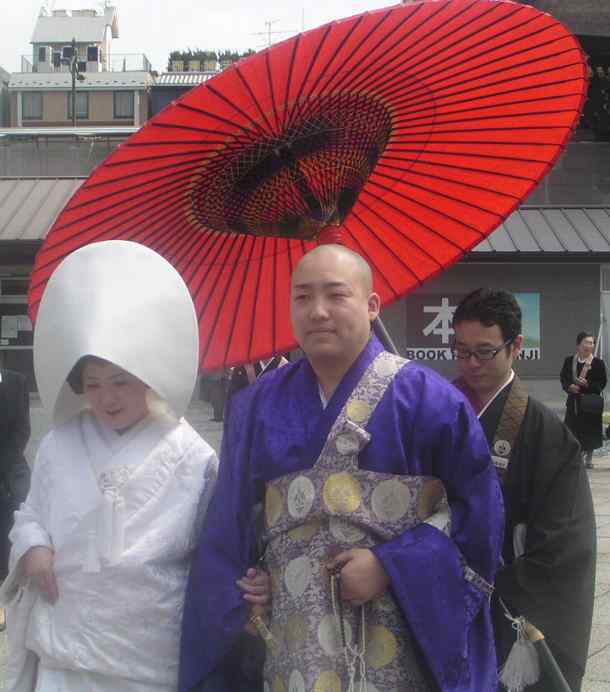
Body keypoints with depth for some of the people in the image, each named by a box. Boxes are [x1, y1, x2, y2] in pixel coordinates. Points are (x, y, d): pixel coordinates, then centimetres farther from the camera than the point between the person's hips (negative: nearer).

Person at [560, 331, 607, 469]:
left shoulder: (598, 363, -4)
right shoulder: (569, 361, 3)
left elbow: (601, 383, -6)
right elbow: (563, 378, 6)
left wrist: (588, 384, -21)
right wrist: (569, 386, -13)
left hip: (592, 402, -2)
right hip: (574, 401, 2)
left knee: (591, 431, 4)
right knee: (574, 429, 2)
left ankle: (588, 458, 19)